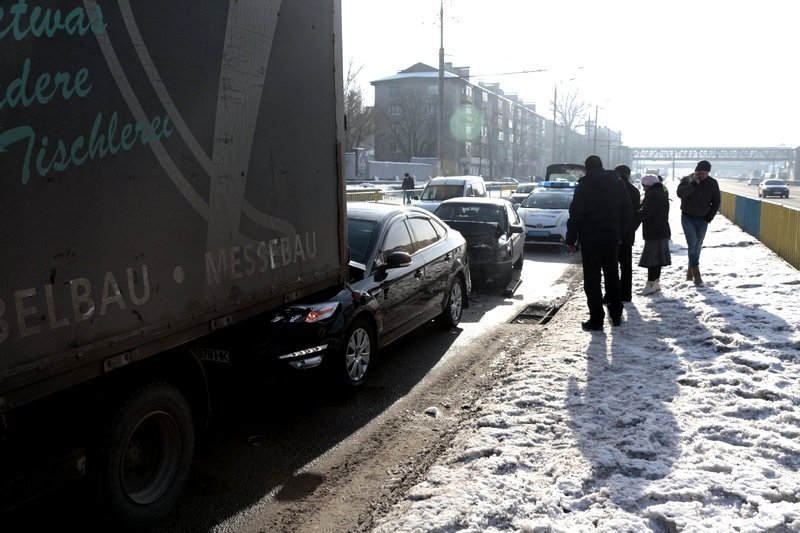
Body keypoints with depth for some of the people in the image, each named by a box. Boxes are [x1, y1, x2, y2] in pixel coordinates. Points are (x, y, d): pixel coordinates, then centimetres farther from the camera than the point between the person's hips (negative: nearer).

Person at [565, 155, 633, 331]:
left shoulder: (583, 186, -8)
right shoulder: (618, 183, 7)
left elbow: (576, 216, -12)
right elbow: (627, 212, 9)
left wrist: (571, 240, -5)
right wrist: (620, 234, 15)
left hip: (590, 239, -5)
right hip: (612, 239, 5)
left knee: (592, 280, 0)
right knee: (612, 276, 18)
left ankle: (596, 319, -1)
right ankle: (616, 315, 26)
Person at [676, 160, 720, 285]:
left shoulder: (713, 183, -1)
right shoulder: (686, 180, -8)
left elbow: (716, 202, 7)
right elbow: (679, 193, -28)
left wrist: (709, 217, 0)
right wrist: (694, 183, -30)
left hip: (703, 220, 3)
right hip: (688, 218, -3)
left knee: (697, 246, 8)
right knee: (693, 243, -16)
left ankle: (690, 272, 21)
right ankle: (696, 274, -16)